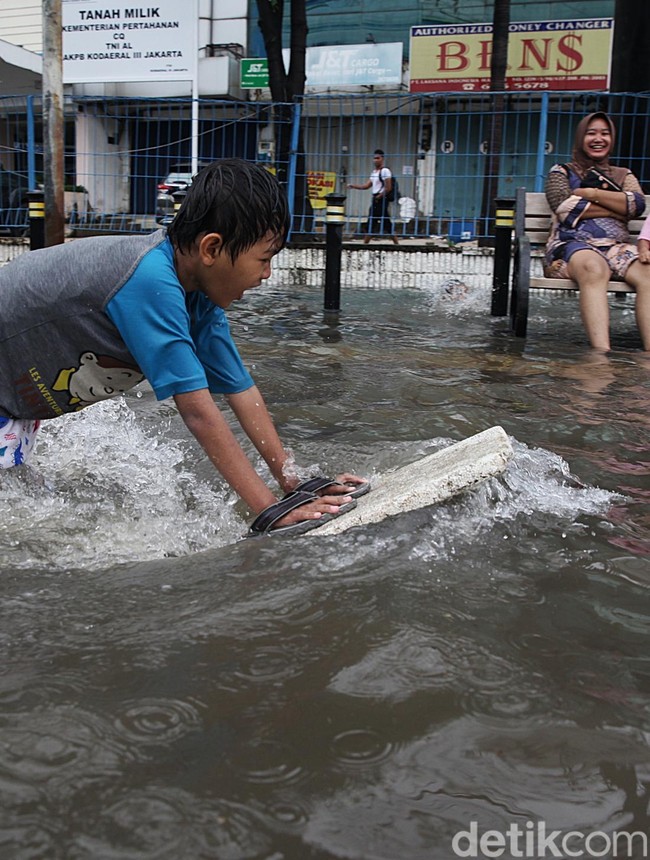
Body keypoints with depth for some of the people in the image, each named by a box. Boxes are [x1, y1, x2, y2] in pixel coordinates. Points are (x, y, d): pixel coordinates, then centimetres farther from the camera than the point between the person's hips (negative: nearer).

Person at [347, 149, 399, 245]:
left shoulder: (385, 171, -11)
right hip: (375, 201, 9)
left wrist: (378, 197, -12)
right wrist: (353, 185, 7)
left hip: (382, 200, -9)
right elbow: (367, 186, 17)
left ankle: (397, 244, -1)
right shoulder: (374, 171, 17)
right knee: (370, 224, 9)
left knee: (387, 224, -8)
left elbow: (388, 188, -16)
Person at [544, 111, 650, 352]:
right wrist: (617, 208, 3)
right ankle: (602, 353, -57)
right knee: (593, 269, -41)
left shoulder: (623, 175, 28)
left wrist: (591, 193, 1)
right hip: (573, 244, -3)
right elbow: (565, 210, -1)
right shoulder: (561, 172, 20)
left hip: (617, 246, 3)